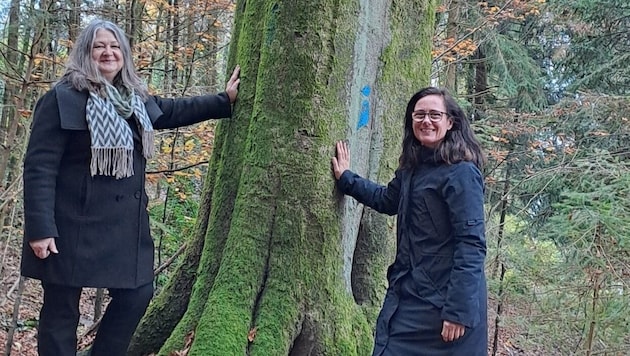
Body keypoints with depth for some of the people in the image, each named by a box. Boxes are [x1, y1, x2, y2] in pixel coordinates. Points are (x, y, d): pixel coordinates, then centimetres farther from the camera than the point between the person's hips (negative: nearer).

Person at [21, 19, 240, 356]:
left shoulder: (136, 100, 11)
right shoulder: (62, 100, -11)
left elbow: (175, 110, 28)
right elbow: (39, 167, -14)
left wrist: (225, 100, 25)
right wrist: (40, 228, -20)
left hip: (123, 224, 7)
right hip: (72, 225, -7)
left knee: (136, 295, 11)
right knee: (61, 310, 3)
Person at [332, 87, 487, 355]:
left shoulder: (461, 173, -14)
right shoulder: (413, 168, 10)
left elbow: (471, 244, -20)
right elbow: (387, 199, 31)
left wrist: (458, 310, -24)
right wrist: (346, 179, 31)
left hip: (443, 301, -8)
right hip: (410, 295, 8)